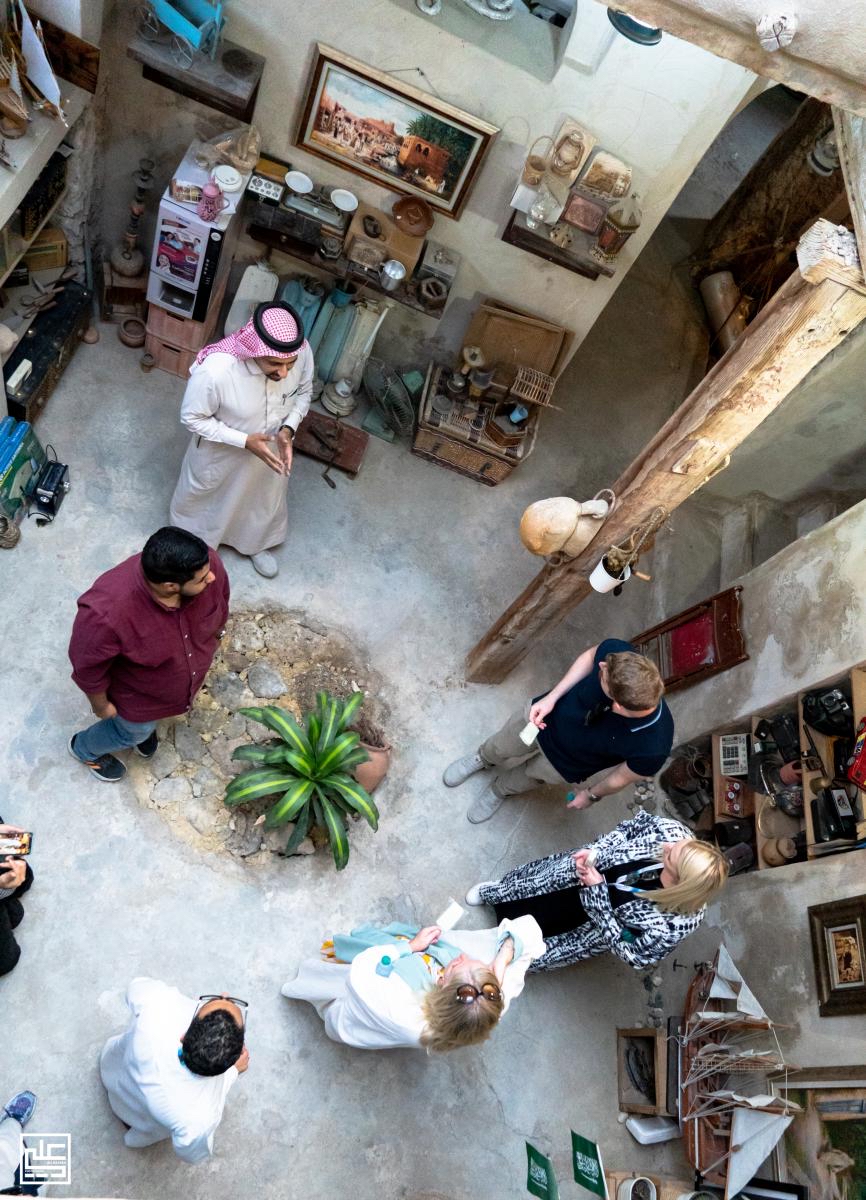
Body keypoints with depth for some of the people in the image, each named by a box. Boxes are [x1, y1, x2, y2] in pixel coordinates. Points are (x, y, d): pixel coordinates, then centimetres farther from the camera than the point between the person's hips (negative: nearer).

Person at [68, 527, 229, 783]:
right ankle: (84, 748, 61)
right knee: (135, 731, 29)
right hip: (138, 695, -4)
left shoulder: (209, 564, -34)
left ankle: (146, 727, 71)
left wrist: (210, 645, 9)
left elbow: (220, 607, -9)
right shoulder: (106, 613, -46)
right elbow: (88, 665, -24)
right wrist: (101, 704, -7)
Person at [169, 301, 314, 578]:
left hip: (271, 447, 4)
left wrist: (288, 428, -23)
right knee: (204, 497, 26)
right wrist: (245, 441, -31)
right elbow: (192, 418, -24)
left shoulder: (301, 351, -29)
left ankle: (254, 544, 62)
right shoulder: (215, 369, -41)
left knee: (264, 497, 30)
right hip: (221, 452, -4)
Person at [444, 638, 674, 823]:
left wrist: (592, 795, 0)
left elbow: (622, 777, -19)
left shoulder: (652, 748, -43)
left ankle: (499, 790, 65)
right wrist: (551, 697, -18)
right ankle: (483, 758, 67)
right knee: (500, 748, 29)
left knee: (522, 780, 29)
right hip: (548, 714, 2)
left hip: (565, 762, -2)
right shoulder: (616, 651, -39)